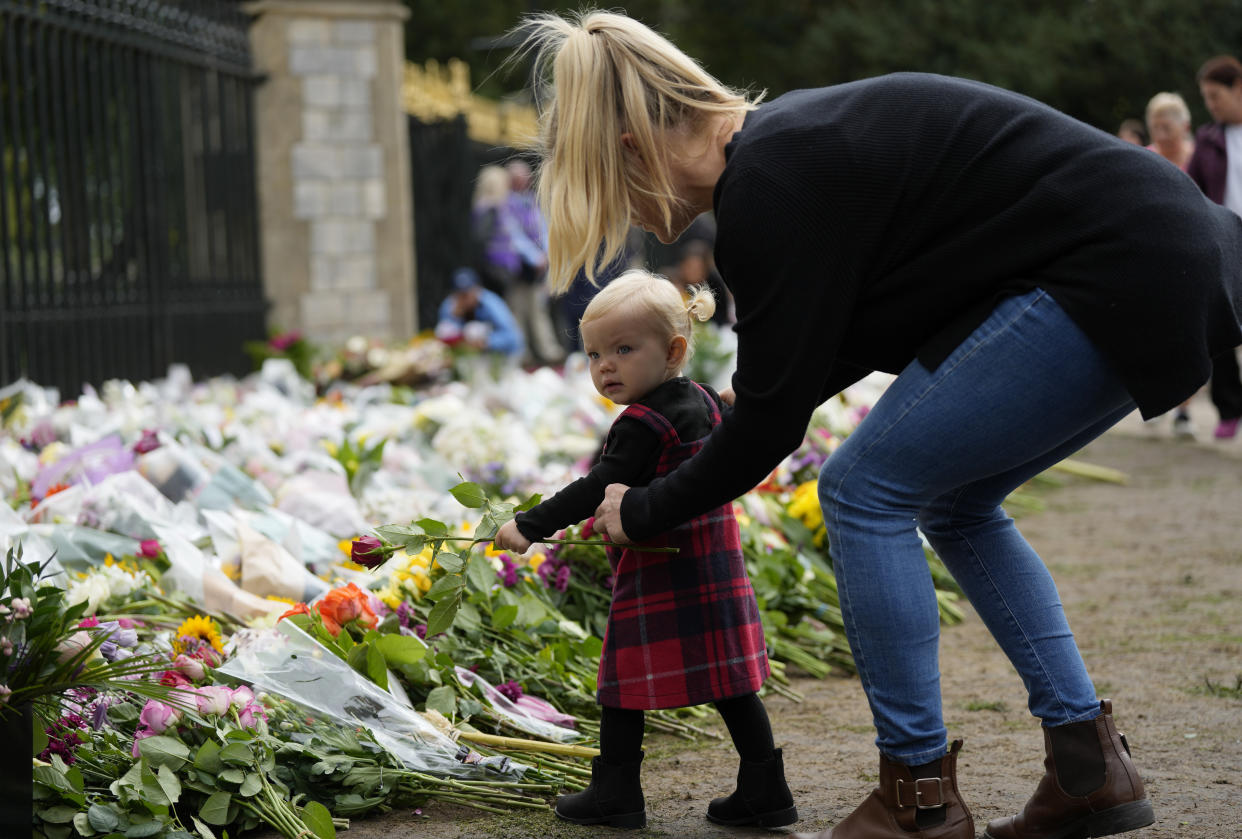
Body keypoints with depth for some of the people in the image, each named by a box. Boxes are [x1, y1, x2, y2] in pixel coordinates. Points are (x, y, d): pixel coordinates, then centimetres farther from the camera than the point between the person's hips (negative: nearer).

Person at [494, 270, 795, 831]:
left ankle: (616, 793, 10)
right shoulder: (704, 402, 9)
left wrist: (531, 526, -20)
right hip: (719, 572, 9)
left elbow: (598, 491, -22)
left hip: (656, 582, -9)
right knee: (729, 683, 11)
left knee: (624, 682, 3)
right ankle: (765, 791, 13)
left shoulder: (642, 424, -17)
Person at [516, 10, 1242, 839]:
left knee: (865, 490, -3)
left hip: (1119, 284, -10)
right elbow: (857, 334, 28)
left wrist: (647, 511, 6)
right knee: (953, 503, 20)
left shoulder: (769, 192, -14)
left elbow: (772, 421, -8)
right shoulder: (787, 141, 15)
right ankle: (1091, 769, 19)